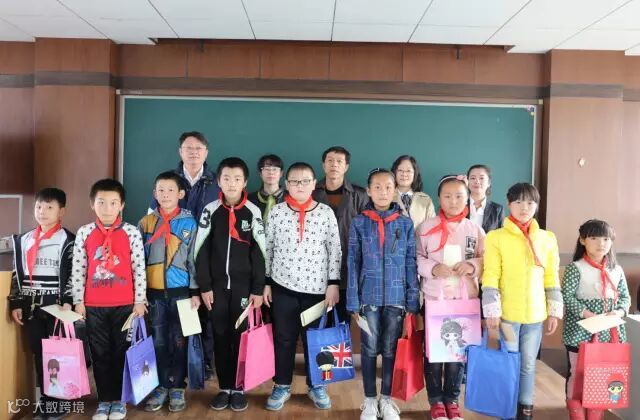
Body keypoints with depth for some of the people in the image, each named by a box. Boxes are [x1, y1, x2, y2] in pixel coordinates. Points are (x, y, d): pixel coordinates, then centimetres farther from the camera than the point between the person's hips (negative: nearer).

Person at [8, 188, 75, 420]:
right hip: (31, 306, 5)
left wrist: (68, 302, -17)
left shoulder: (68, 241, -3)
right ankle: (45, 397, 21)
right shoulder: (24, 240, 12)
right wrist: (16, 304, 8)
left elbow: (72, 274, -8)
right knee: (38, 353, 10)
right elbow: (18, 273, 13)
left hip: (57, 306, -5)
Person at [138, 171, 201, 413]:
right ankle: (161, 386, 22)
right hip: (154, 292, 2)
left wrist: (195, 291, -4)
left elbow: (194, 259, 0)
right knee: (158, 342, 8)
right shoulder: (146, 223, 4)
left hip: (181, 292, -1)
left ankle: (177, 387, 19)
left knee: (179, 341, 7)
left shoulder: (189, 223, -1)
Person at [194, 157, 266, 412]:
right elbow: (201, 251, 2)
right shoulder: (211, 211, 2)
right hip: (217, 285, 1)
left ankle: (238, 388, 17)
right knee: (220, 337, 7)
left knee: (241, 337, 4)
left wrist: (258, 289, -5)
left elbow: (259, 253, -1)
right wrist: (204, 286, -3)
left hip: (243, 286, -1)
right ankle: (224, 388, 19)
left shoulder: (253, 212, 0)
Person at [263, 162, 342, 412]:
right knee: (283, 338, 11)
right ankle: (282, 386, 28)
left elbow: (335, 250, -1)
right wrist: (266, 282, 4)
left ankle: (315, 386, 30)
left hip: (316, 287, 0)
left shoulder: (326, 213, -3)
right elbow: (268, 248, 4)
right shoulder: (277, 211, -1)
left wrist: (333, 284, -4)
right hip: (283, 285, 1)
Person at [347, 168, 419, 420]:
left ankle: (386, 399, 27)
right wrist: (353, 301, -5)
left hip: (396, 296, 1)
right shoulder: (359, 223, -1)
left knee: (391, 350, 11)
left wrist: (412, 301, -1)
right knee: (370, 349, 9)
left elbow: (411, 264, 3)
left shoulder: (405, 224, 2)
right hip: (369, 296, 0)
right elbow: (353, 264, 0)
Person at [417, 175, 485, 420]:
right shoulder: (426, 227, -2)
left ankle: (452, 399, 27)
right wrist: (433, 268, -18)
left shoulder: (475, 230, 3)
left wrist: (471, 265, -14)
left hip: (465, 300, 2)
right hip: (434, 298, -1)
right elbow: (416, 259, -1)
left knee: (459, 351, 10)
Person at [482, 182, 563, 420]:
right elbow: (490, 278, -7)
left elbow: (552, 279, 9)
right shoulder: (496, 237, -5)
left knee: (528, 364, 12)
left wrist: (554, 311, 7)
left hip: (535, 314, 3)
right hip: (508, 313, -3)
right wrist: (492, 311, -11)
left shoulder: (547, 238, 5)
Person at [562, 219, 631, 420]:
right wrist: (586, 314, -22)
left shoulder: (617, 270, 6)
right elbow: (567, 296, -13)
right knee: (577, 372, 6)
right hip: (580, 332, -4)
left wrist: (620, 311, -9)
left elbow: (625, 297, 10)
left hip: (609, 333, 5)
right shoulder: (576, 268, -9)